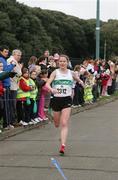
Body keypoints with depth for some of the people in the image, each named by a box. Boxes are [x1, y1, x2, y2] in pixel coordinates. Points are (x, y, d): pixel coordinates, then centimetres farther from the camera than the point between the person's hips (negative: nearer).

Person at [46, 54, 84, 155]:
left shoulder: (71, 73, 4)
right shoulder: (55, 72, -2)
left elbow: (78, 80, 25)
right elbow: (47, 84, -15)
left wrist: (81, 82, 4)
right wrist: (51, 89, -34)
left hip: (67, 100, -1)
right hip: (56, 99, 1)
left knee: (64, 124, -13)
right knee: (57, 124, 16)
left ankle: (63, 145, -17)